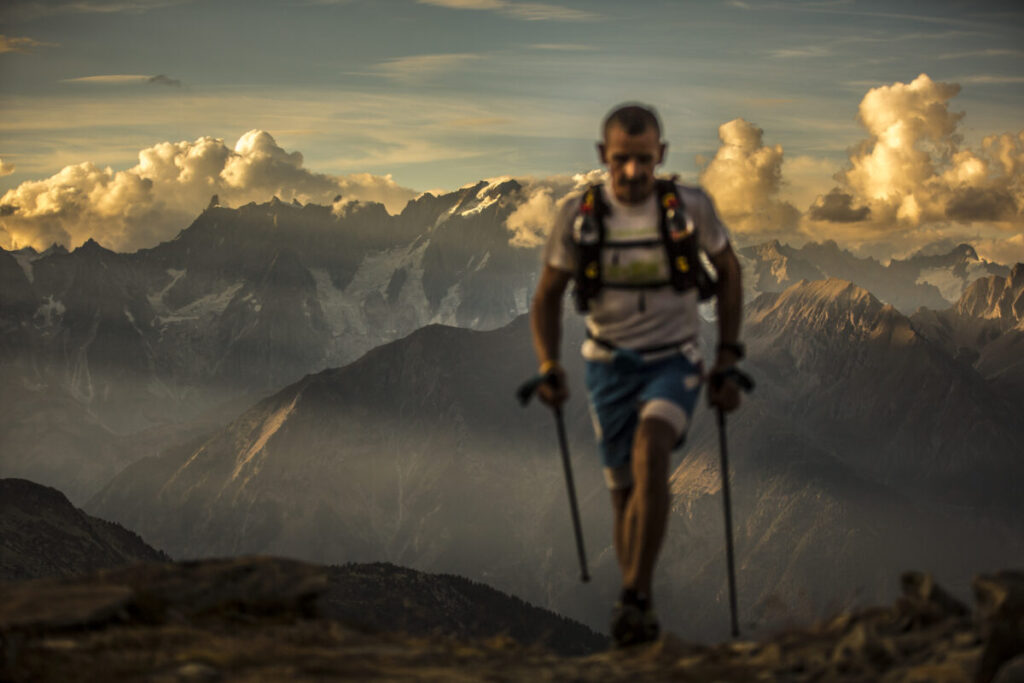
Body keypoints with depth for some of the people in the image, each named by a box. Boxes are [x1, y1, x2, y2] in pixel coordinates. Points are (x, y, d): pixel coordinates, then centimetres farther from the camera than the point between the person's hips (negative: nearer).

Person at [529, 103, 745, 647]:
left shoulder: (690, 207, -10)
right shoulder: (578, 216, -8)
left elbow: (728, 273, 7)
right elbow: (547, 296, 3)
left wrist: (727, 358, 3)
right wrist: (548, 367, -12)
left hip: (674, 362, -2)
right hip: (610, 366, 2)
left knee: (651, 453, -29)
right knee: (625, 493, 3)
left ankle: (634, 600, -29)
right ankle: (641, 621, 19)